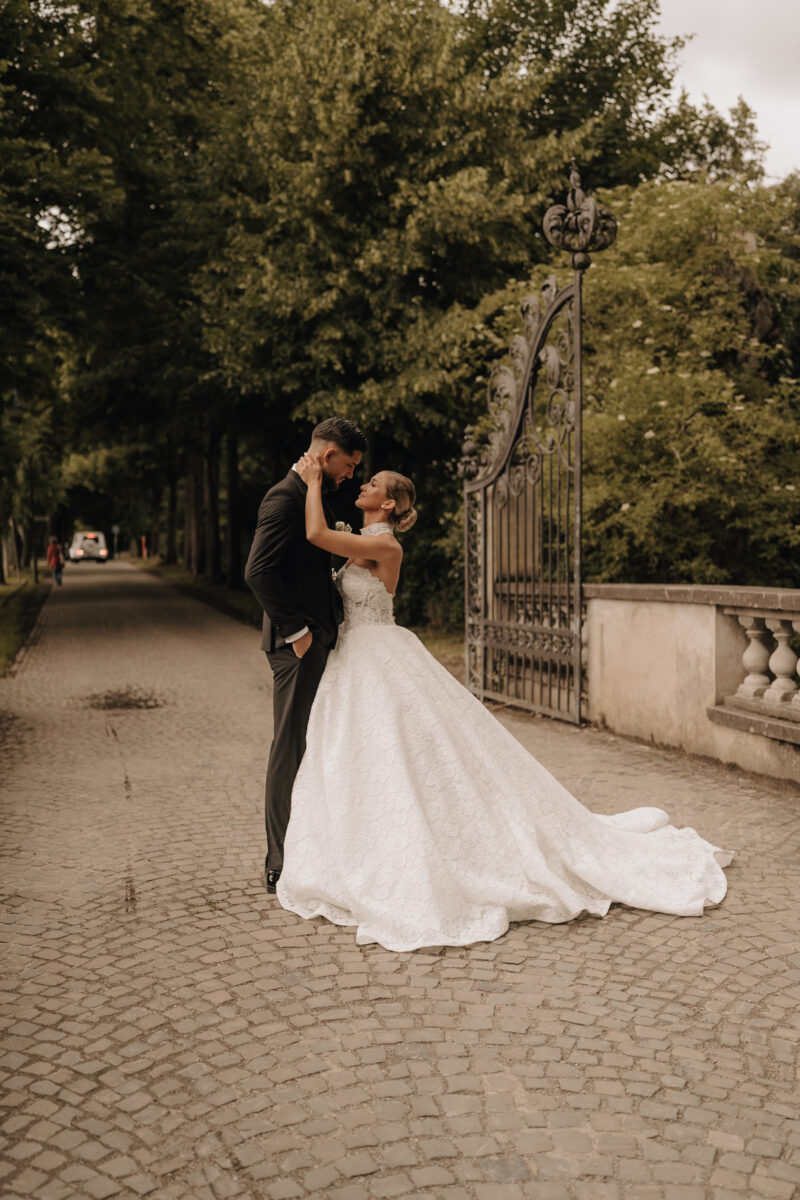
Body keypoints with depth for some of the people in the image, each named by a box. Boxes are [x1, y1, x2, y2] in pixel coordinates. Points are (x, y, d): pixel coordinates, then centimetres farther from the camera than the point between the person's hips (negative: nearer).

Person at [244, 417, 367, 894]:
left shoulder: (307, 496, 18)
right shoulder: (285, 497, -14)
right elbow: (258, 571, -22)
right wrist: (295, 630, -19)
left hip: (315, 641, 10)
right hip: (298, 644, -10)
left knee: (310, 748, 15)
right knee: (291, 748, -4)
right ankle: (281, 865, 5)